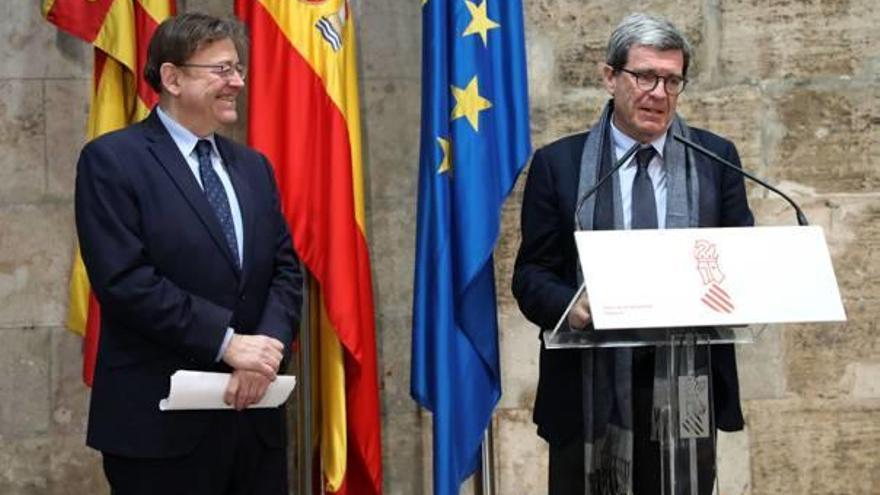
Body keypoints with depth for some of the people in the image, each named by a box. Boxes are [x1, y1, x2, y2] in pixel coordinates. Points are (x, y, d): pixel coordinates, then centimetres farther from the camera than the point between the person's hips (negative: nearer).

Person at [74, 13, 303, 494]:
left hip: (255, 413, 6)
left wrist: (267, 347, -9)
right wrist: (226, 342, -19)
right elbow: (124, 279, -16)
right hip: (160, 419, -6)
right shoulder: (111, 160, -6)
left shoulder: (253, 166, 15)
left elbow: (285, 269, 10)